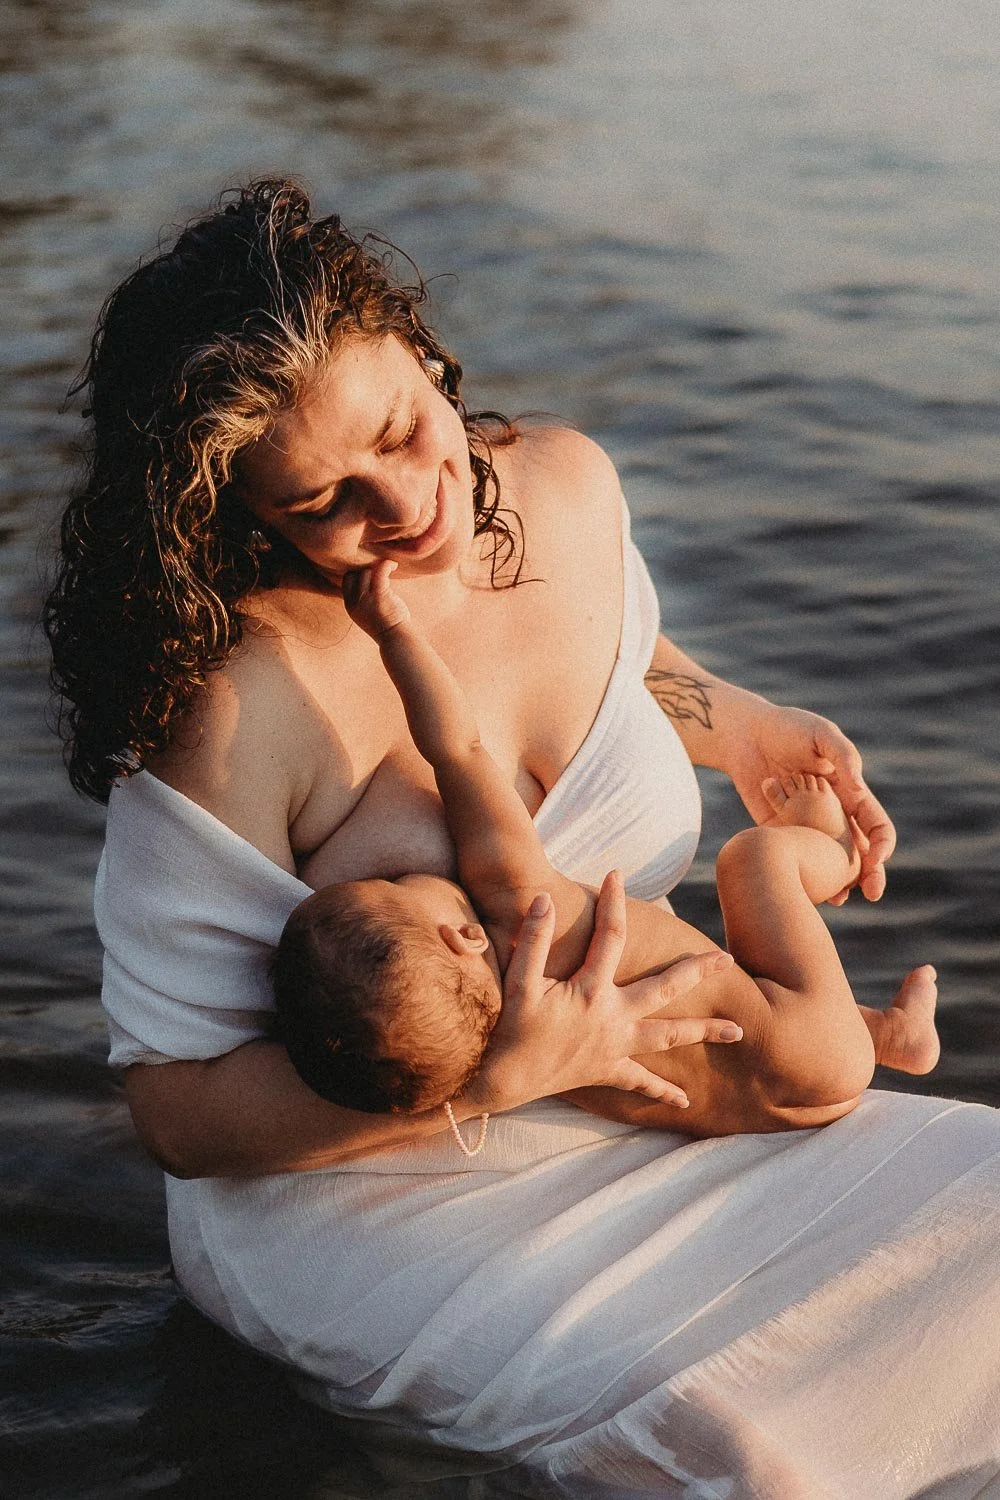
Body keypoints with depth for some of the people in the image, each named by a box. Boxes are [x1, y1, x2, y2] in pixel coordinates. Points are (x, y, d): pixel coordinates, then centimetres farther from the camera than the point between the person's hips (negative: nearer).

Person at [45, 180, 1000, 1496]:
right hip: (354, 1197, -6)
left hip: (625, 1122, 7)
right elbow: (181, 1113, -19)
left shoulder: (565, 489, -3)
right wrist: (500, 1081, -29)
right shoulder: (234, 697, -24)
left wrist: (736, 725, 6)